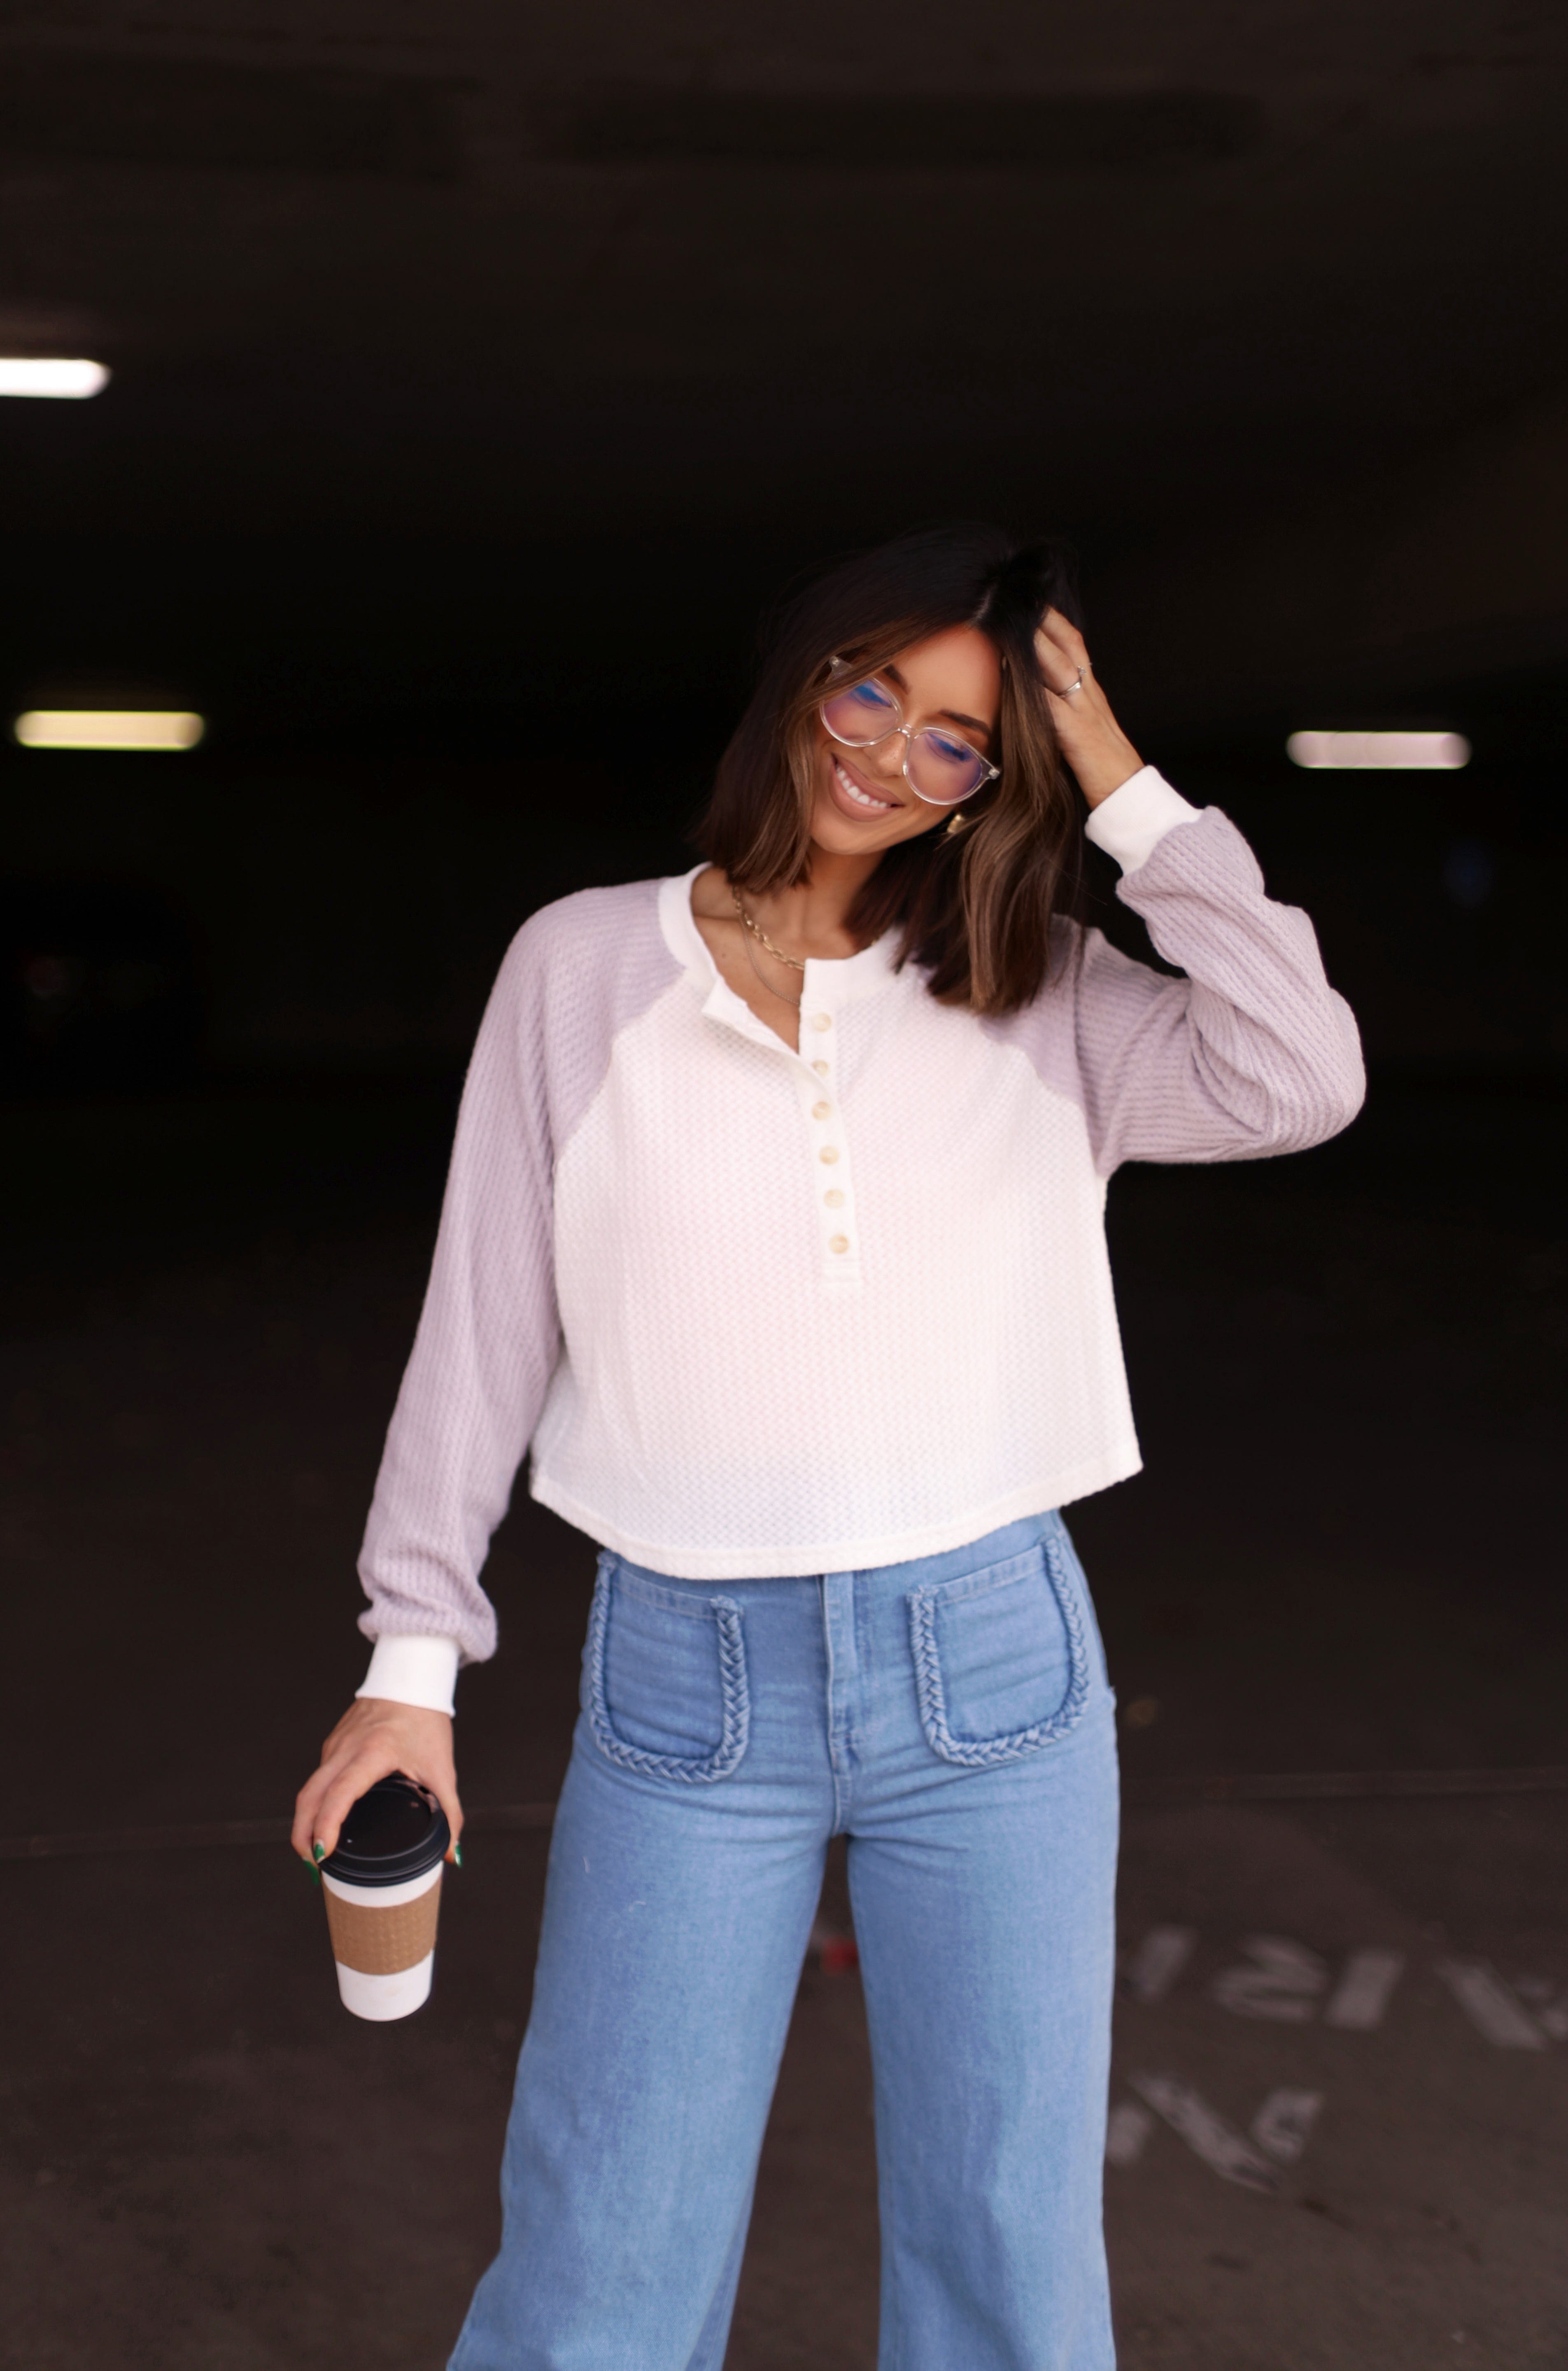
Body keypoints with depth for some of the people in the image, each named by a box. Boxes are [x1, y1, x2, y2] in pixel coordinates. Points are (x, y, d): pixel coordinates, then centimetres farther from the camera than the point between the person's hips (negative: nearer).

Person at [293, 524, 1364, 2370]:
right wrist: (413, 1657, 4)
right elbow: (485, 1325, 4)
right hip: (687, 1681, -1)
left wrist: (1126, 788, -8)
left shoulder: (1033, 999, 3)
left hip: (990, 1665, 1)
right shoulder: (586, 967, 1)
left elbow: (1296, 1080, -13)